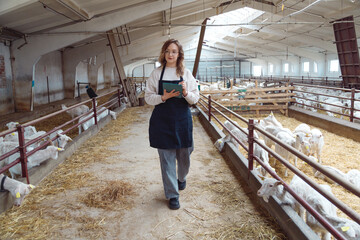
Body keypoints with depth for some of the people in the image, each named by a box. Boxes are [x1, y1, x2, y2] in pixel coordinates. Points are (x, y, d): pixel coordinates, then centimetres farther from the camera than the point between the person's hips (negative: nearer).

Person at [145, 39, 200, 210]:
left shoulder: (186, 73, 4)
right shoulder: (156, 73, 2)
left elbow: (195, 99, 3)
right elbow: (148, 98, 1)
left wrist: (186, 93, -18)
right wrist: (164, 97, -17)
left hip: (182, 119, 1)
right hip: (162, 120, -1)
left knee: (184, 154, 12)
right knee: (166, 157, 2)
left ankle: (182, 178, 45)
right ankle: (172, 194, 16)